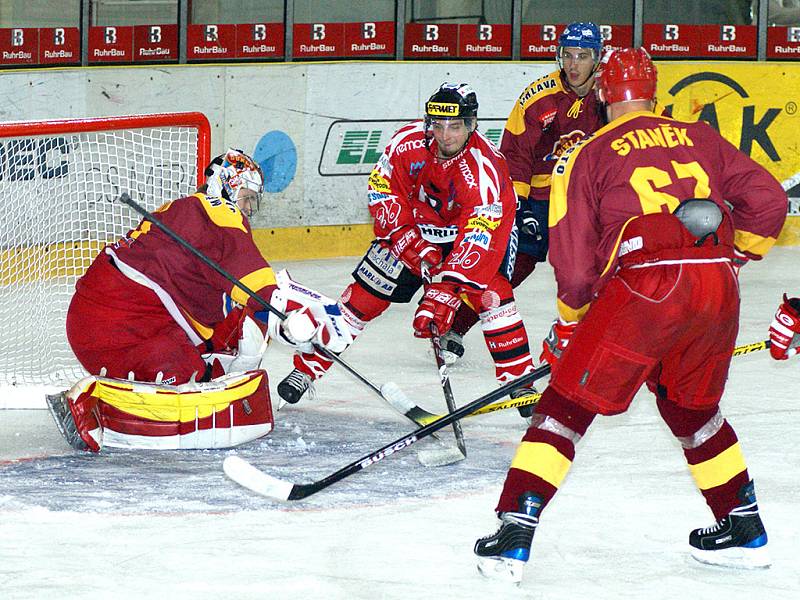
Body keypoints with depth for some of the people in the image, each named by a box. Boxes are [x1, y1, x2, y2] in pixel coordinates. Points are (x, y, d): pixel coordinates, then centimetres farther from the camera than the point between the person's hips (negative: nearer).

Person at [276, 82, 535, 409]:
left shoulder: (486, 167, -36)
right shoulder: (409, 141, -24)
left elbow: (477, 238, -42)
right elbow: (382, 188, -11)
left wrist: (444, 294, -50)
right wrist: (407, 237, -23)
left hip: (476, 227, -3)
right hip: (416, 224, 3)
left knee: (490, 292, -25)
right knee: (365, 293, -3)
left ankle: (520, 379, -14)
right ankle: (308, 366, 7)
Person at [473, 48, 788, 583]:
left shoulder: (586, 156, 9)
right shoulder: (701, 139, 19)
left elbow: (575, 264, 6)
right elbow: (768, 200, 15)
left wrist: (568, 327, 21)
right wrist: (738, 253, 32)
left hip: (643, 286, -4)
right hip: (718, 288, 4)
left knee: (569, 405, 4)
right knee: (694, 409, 28)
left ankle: (515, 536, -5)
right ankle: (744, 529, 33)